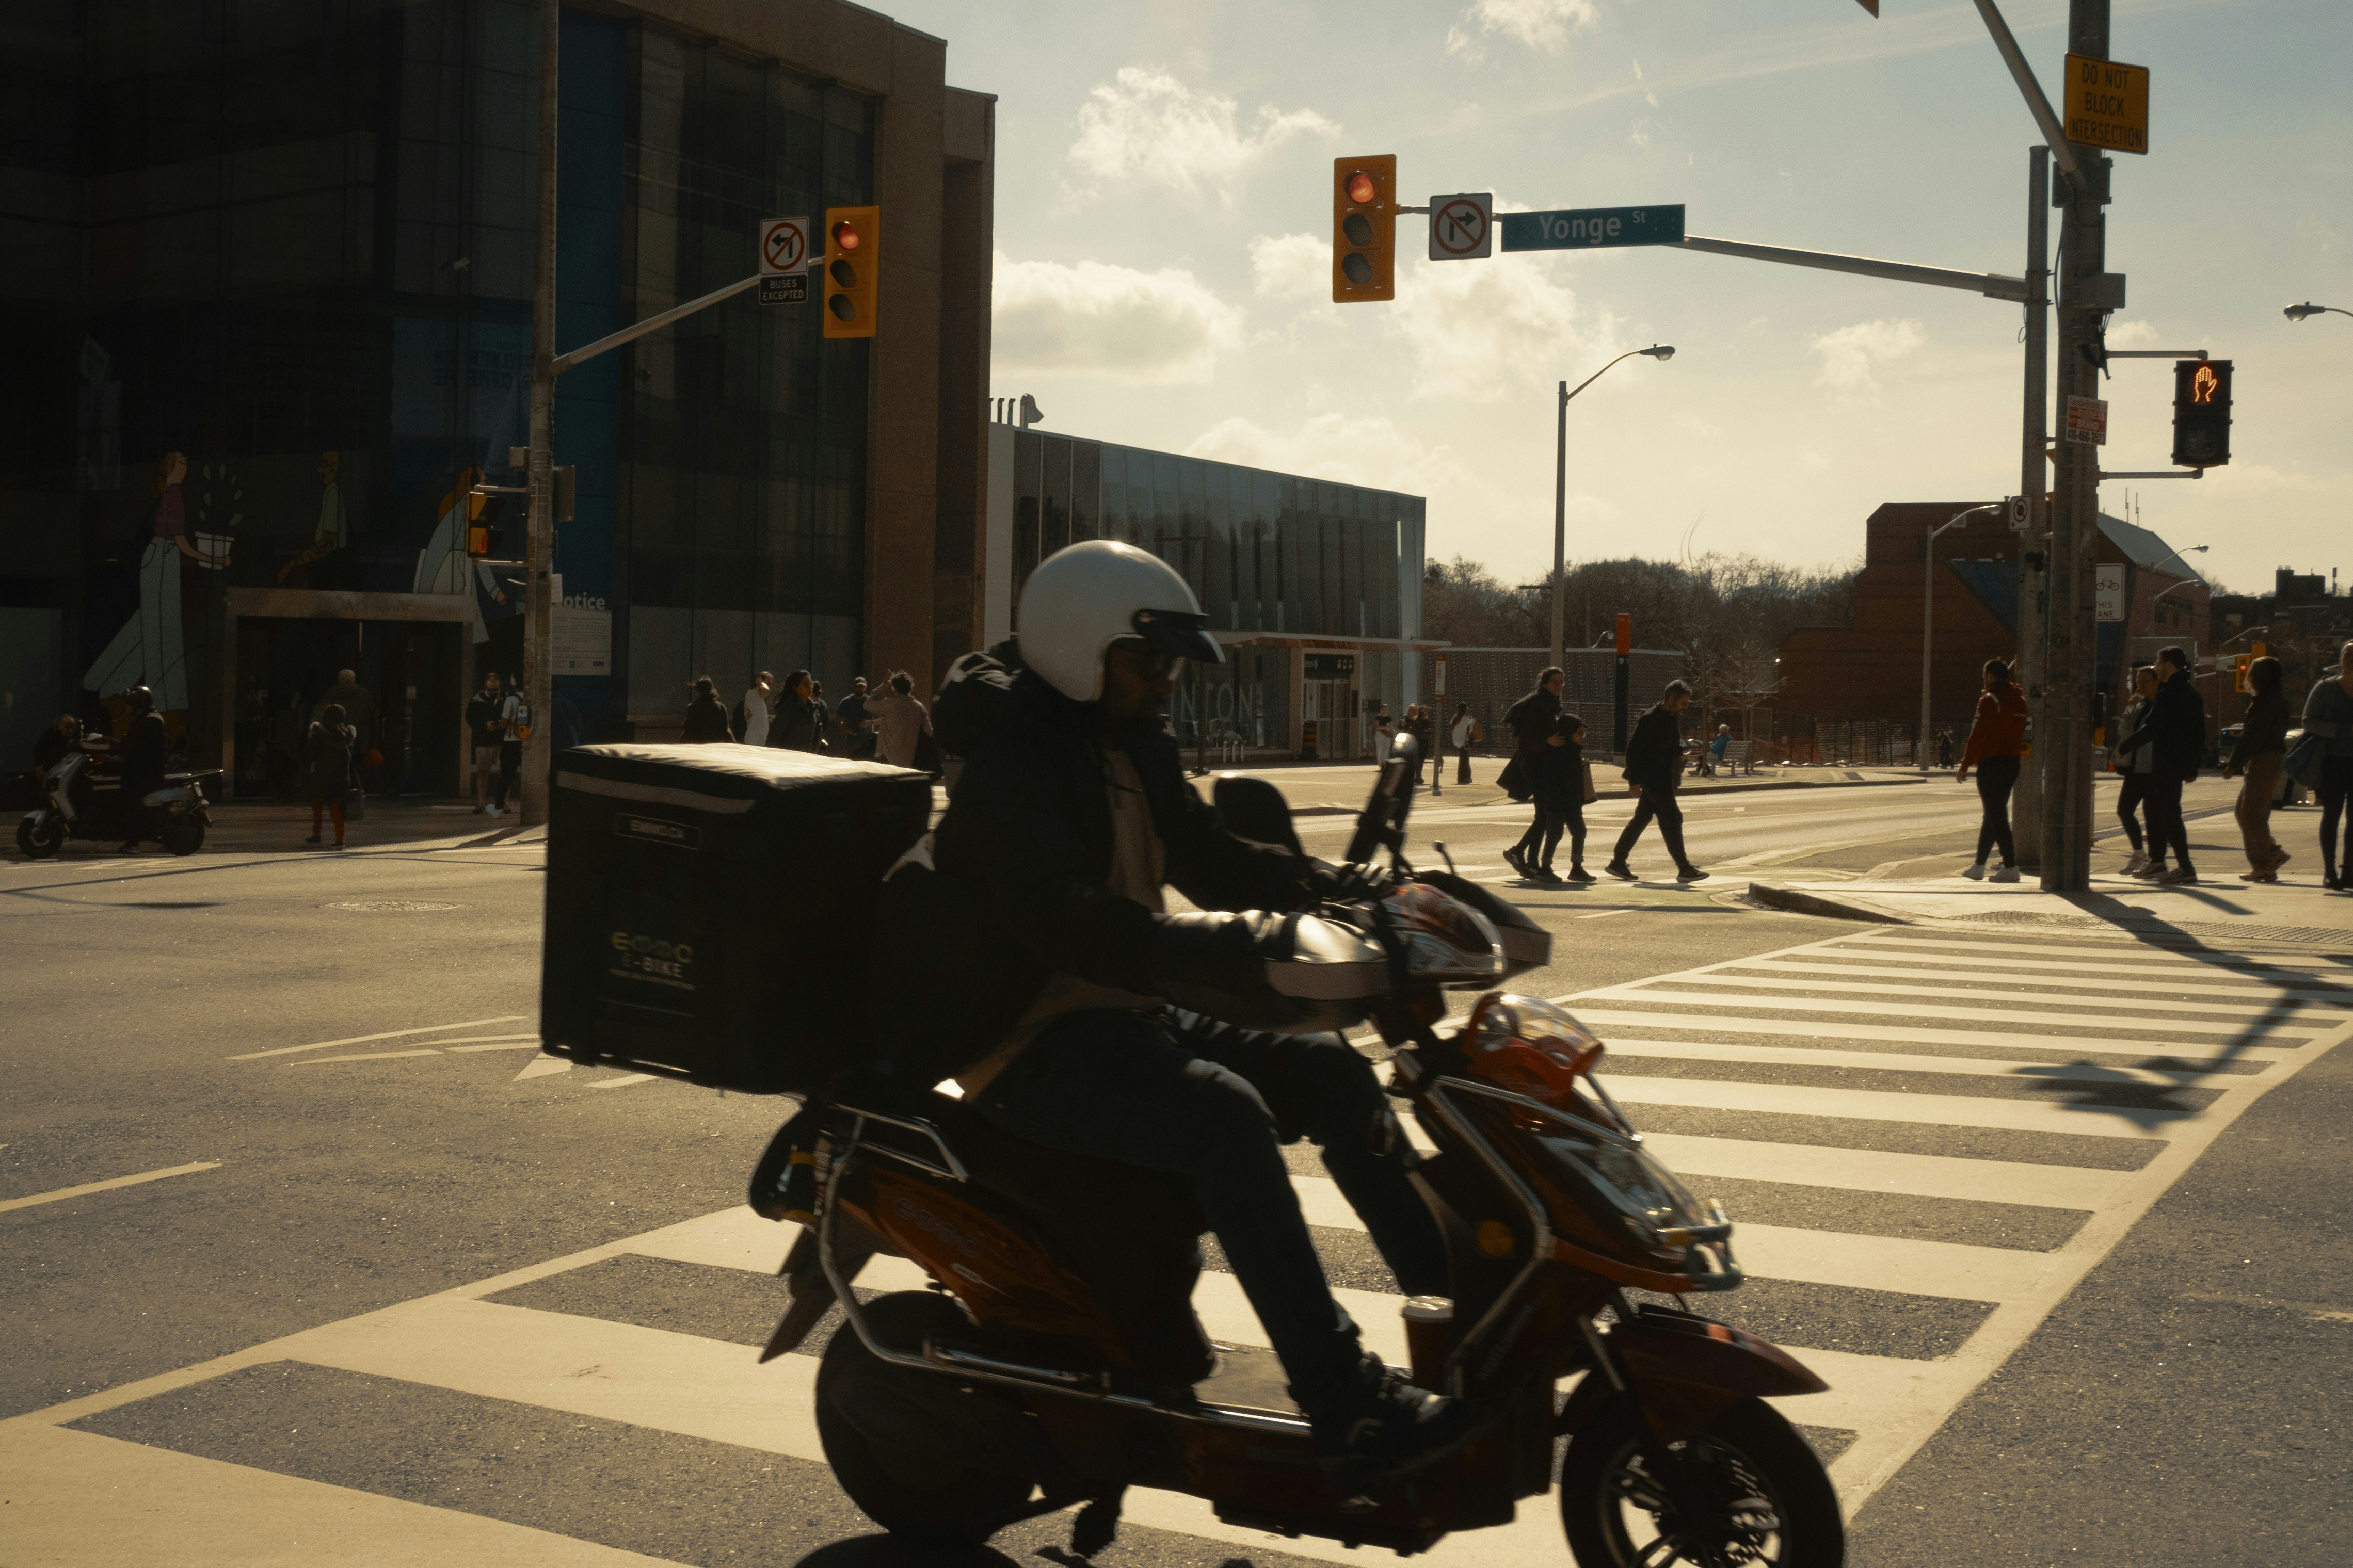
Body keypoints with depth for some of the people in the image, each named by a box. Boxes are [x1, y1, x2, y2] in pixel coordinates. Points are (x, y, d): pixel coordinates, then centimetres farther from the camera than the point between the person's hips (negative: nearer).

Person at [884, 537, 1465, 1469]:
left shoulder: (1136, 753, 13)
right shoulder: (1009, 770, -17)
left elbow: (1213, 857, 17)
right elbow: (1071, 923, -33)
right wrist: (1242, 950, -43)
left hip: (1125, 1018, 10)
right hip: (1031, 1051, -10)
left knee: (1330, 1073, 2)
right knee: (1223, 1112, -32)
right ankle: (1348, 1407, -34)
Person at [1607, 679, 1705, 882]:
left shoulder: (1674, 718, 12)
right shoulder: (1650, 719, -17)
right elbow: (1633, 749, -17)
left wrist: (1681, 753, 6)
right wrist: (1635, 780, -19)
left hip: (1664, 777, 10)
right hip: (1653, 777, -10)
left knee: (1642, 817, 12)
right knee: (1672, 818, -9)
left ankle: (1618, 862, 18)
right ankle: (1684, 869, -6)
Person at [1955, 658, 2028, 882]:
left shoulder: (1990, 700, -13)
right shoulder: (2019, 699, 12)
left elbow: (1978, 736, -15)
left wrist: (1965, 766, -11)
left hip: (1991, 764, -8)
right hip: (2013, 762, 8)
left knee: (1996, 816, -6)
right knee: (1992, 815, 16)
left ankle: (2010, 867, -11)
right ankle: (1978, 865, 22)